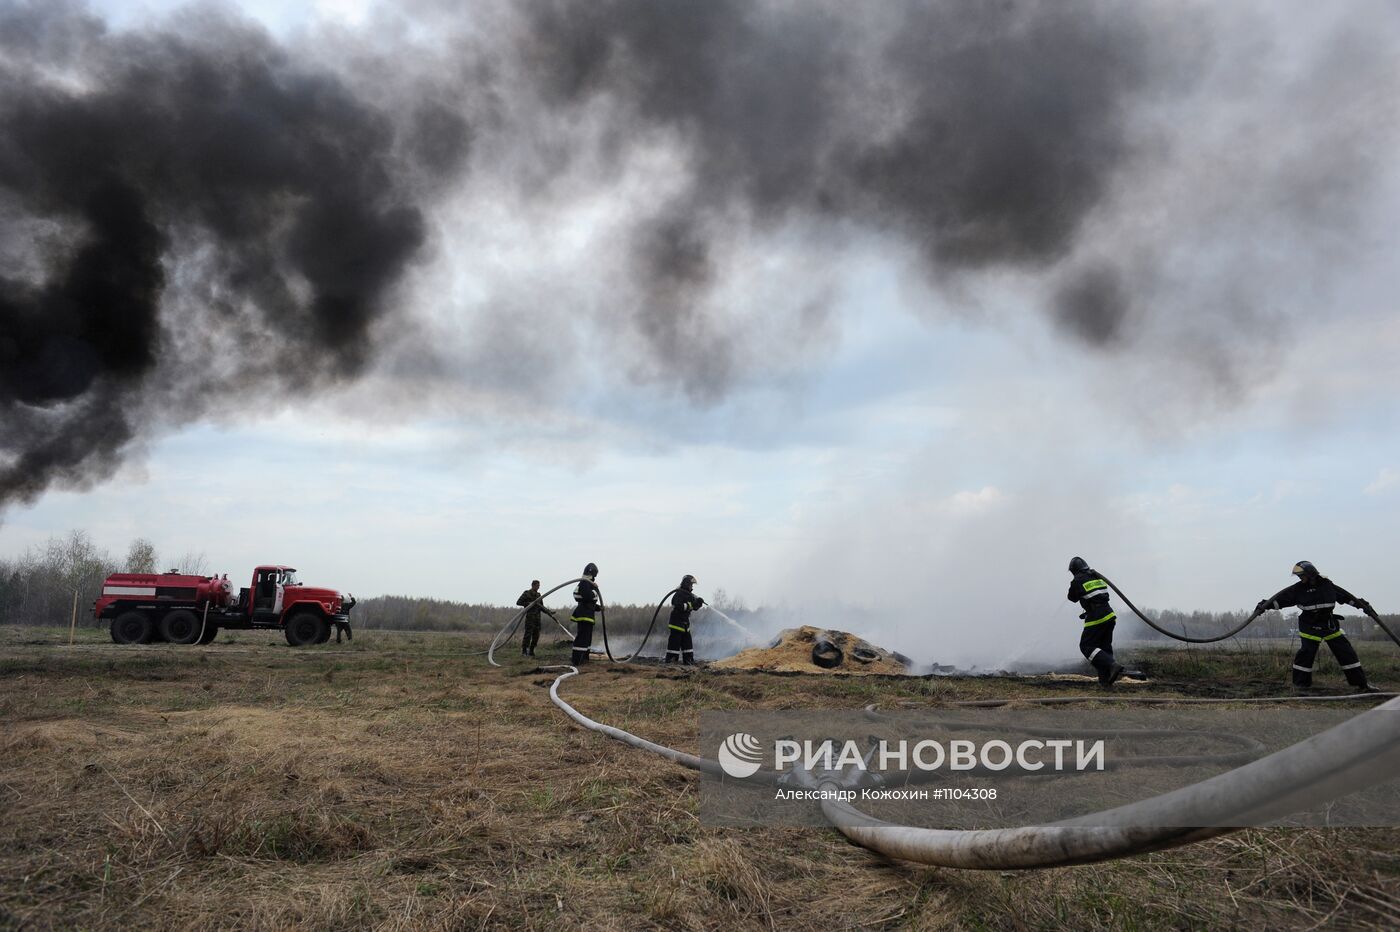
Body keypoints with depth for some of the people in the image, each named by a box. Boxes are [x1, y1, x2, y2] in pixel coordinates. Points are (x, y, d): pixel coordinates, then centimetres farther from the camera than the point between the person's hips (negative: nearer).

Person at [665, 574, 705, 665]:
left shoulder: (689, 595, 14)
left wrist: (698, 602, -6)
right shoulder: (679, 594, -15)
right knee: (674, 641, -11)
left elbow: (694, 607, 15)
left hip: (685, 623, 10)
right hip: (677, 623, -10)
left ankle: (688, 660, 18)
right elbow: (679, 606, -29)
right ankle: (669, 660, -9)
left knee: (687, 642, 12)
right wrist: (691, 605, -29)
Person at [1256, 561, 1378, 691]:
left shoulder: (1328, 585, -1)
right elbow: (1280, 598, -10)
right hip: (1309, 626, -2)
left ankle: (1361, 683, 14)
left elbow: (1347, 596, 11)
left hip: (1330, 625, 2)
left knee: (1346, 652, 3)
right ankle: (1300, 683, -1)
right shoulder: (1298, 588, -6)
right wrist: (1265, 604, -20)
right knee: (1305, 652, -13)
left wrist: (1363, 604, 16)